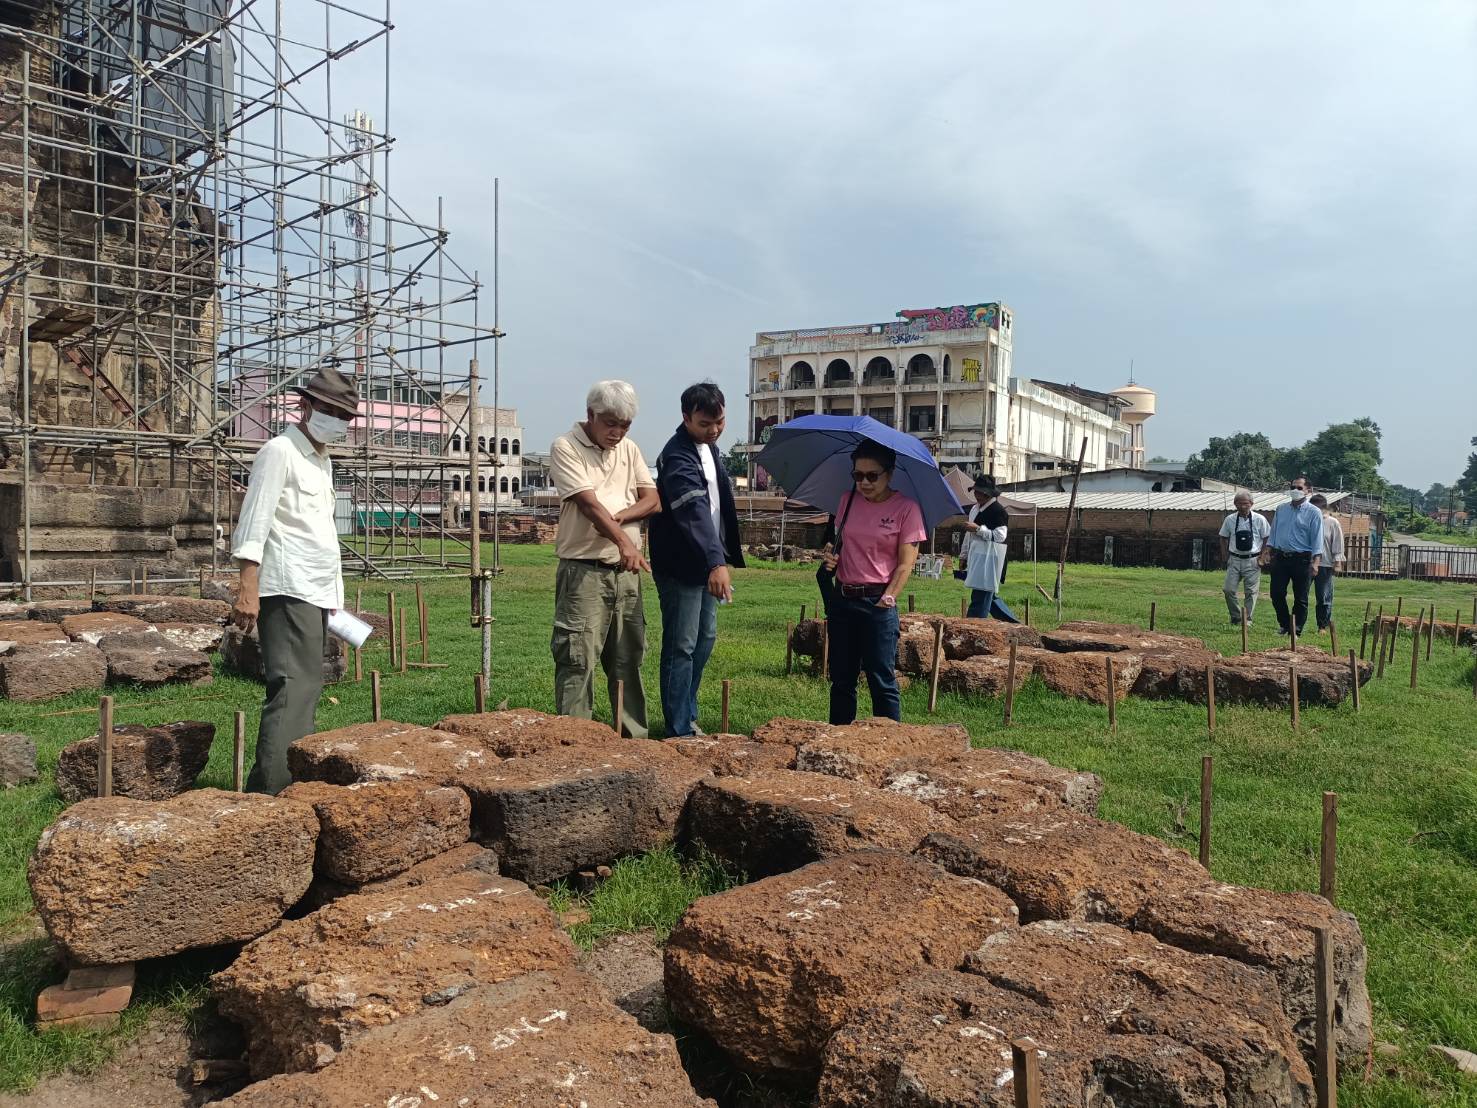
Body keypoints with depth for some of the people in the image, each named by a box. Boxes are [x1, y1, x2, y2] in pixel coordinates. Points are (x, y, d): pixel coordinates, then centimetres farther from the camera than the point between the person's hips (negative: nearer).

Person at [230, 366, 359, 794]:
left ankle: (292, 786, 15)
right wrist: (248, 587, -22)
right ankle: (269, 792, -18)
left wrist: (335, 594, 24)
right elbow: (254, 521, -13)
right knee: (293, 691, -16)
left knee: (306, 690, 10)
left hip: (317, 593, 9)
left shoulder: (322, 461, 23)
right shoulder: (280, 451, -4)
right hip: (288, 591, -9)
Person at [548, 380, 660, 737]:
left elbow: (652, 500, 7)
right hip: (584, 570, -6)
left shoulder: (629, 449, 14)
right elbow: (588, 502, -17)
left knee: (629, 658, 11)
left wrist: (617, 517, -11)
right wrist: (623, 541, -29)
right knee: (577, 657, -8)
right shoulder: (565, 447, -4)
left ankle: (634, 736, 19)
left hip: (626, 571, 6)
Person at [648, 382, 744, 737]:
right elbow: (694, 512, -36)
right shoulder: (677, 456, -22)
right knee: (682, 647, -4)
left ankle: (688, 716, 31)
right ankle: (679, 730, 4)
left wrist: (724, 554, 18)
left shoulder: (709, 446, 9)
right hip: (681, 565, -10)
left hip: (706, 561, 10)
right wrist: (715, 563, -47)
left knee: (706, 637, 17)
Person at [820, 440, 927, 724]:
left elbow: (906, 563, -8)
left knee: (882, 681, -3)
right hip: (843, 599, 5)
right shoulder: (849, 500, 9)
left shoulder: (906, 508, -6)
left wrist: (888, 597, -15)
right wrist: (832, 558, 0)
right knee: (841, 679, 12)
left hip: (878, 603, -5)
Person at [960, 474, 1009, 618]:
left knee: (981, 596, -11)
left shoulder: (998, 511, -9)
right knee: (977, 595, 9)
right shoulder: (974, 509, 17)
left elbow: (1000, 535, -17)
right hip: (975, 555, 8)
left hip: (989, 556, -8)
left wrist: (977, 529, -18)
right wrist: (965, 556, 25)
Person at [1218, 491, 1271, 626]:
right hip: (1234, 560, 2)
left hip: (1252, 561, -2)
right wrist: (1225, 556, 6)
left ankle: (1248, 620, 12)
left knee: (1251, 592, 2)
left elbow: (1267, 539, 2)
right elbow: (1223, 538, 13)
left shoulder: (1259, 519, -4)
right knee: (1229, 590, -4)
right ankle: (1236, 617, 13)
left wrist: (1262, 557, -4)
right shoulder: (1230, 520, 2)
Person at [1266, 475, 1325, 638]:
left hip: (1301, 559, -4)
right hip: (1280, 557, 4)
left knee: (1300, 598, 2)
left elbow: (1317, 539, -7)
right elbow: (1273, 533, 16)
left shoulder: (1313, 513, -2)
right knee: (1276, 594, 2)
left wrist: (1315, 562, -16)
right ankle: (1284, 625, 21)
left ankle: (1296, 630, 11)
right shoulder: (1281, 510, 12)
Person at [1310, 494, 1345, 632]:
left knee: (1324, 597, 3)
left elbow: (1338, 544, -1)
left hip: (1325, 565, -2)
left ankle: (1323, 626, 12)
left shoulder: (1333, 523, 0)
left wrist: (1337, 562, -7)